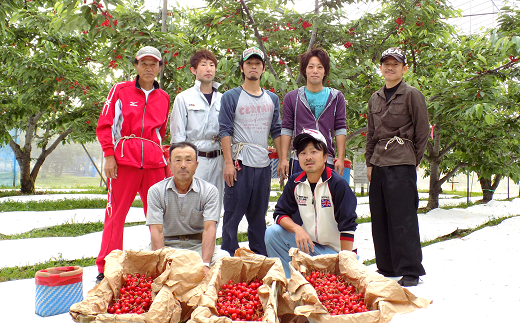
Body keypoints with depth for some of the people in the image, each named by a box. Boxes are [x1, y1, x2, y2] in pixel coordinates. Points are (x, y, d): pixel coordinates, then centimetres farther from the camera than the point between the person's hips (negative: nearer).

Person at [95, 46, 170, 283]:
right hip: (123, 159, -3)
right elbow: (104, 125, 3)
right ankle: (107, 268, 8)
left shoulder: (163, 98, 15)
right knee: (116, 213, -1)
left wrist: (163, 157, 13)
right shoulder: (120, 90, 5)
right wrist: (109, 155, -5)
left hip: (154, 162, 3)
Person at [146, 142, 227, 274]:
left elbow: (209, 229, -15)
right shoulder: (156, 191, -3)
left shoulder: (209, 190, -4)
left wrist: (205, 264, -31)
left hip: (198, 246, 0)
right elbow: (157, 231, -11)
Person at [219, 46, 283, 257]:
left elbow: (277, 132, 16)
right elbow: (225, 131, -3)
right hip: (240, 163, -4)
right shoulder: (231, 97, 2)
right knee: (233, 213, -2)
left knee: (258, 216, 11)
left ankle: (260, 258, 20)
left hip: (263, 164, 4)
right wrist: (228, 162, -11)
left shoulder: (272, 99, 15)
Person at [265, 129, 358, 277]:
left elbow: (347, 227, -14)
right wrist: (297, 229, -18)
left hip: (331, 251, -4)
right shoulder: (294, 182, 0)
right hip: (303, 242, 4)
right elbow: (280, 213, 3)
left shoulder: (338, 184, -14)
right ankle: (288, 279, -6)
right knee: (272, 232, -18)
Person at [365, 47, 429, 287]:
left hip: (401, 164, -6)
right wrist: (369, 162, 13)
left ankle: (410, 271, 2)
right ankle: (387, 267, 21)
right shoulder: (375, 98, 16)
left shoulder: (412, 95, -2)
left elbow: (422, 131, -1)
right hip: (379, 164, 7)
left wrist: (413, 160, 0)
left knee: (403, 217, -7)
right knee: (380, 217, 9)